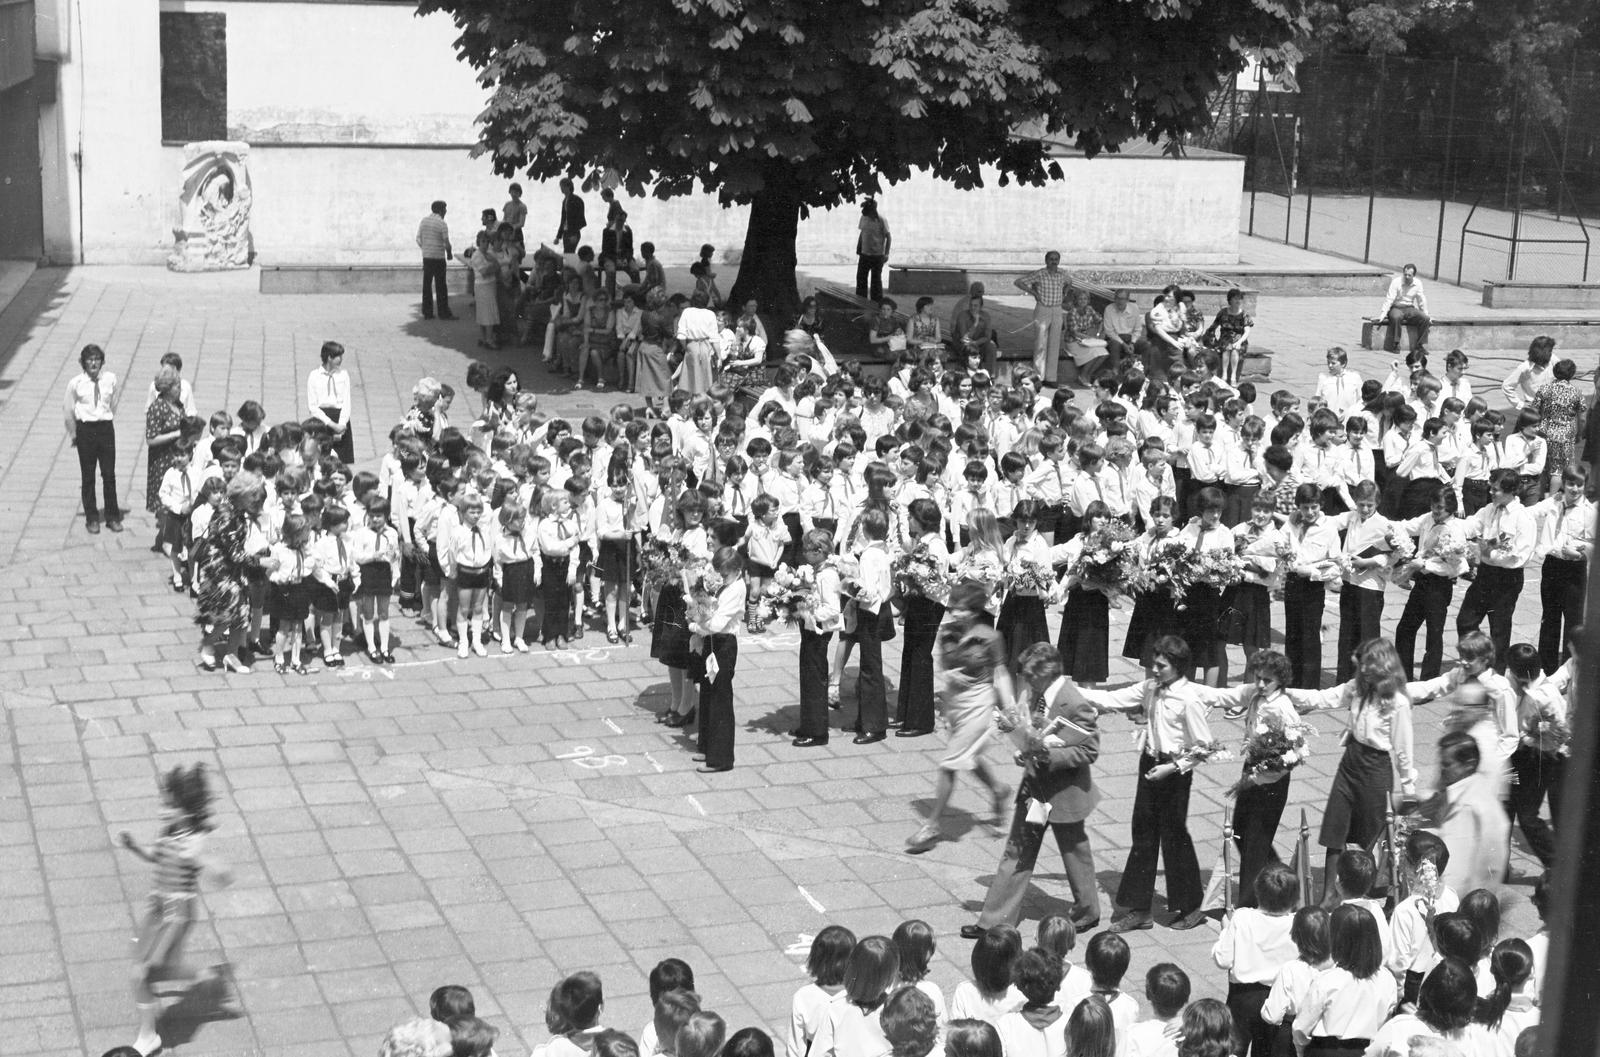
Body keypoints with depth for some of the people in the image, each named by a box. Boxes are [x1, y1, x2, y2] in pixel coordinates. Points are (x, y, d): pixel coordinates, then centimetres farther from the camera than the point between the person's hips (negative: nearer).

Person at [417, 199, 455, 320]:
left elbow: (418, 239, 8)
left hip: (426, 257, 5)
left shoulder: (424, 221, 5)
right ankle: (444, 313, 3)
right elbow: (446, 243, -11)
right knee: (441, 286, 1)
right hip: (438, 257, -5)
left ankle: (427, 312, 10)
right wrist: (449, 254, 6)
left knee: (427, 285, 9)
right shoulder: (442, 223, -11)